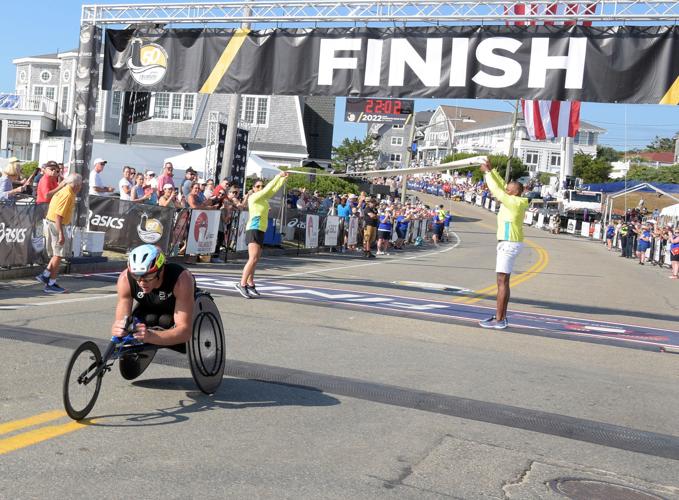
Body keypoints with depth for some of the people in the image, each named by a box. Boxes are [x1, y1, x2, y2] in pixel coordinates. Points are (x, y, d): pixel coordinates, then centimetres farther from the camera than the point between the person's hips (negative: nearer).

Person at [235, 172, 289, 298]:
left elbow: (274, 189, 17)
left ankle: (250, 284, 16)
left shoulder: (264, 197, 13)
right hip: (253, 230, -8)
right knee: (253, 259, -18)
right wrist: (279, 176, -9)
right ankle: (242, 284, -18)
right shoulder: (253, 197, -8)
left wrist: (284, 178, 8)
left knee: (255, 260, 10)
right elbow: (268, 188, -14)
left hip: (261, 231, 8)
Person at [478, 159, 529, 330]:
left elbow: (496, 190, -14)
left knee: (502, 281, -10)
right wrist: (490, 170, 18)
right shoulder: (513, 201, 12)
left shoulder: (514, 202, -14)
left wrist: (487, 173, -4)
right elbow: (501, 186, 22)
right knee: (503, 281, 13)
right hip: (507, 243, 10)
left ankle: (499, 320, -11)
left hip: (509, 244, -10)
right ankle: (501, 316, 19)